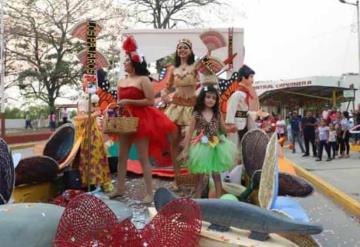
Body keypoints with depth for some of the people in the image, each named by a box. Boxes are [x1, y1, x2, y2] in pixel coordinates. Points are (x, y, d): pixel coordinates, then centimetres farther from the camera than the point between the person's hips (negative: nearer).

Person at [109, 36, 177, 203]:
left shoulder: (143, 79, -8)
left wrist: (129, 101, -19)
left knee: (143, 158, -5)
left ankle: (149, 193, 2)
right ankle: (120, 188, 24)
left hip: (141, 120, -7)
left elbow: (150, 101, -16)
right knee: (122, 156, 12)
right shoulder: (121, 82, 13)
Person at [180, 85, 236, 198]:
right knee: (200, 176, 7)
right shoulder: (197, 114, -5)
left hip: (215, 147, 2)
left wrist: (221, 121, -10)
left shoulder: (217, 114, 2)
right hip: (201, 147, -2)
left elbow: (223, 131, 8)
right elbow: (190, 133, -3)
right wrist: (186, 150, -7)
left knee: (216, 175, 8)